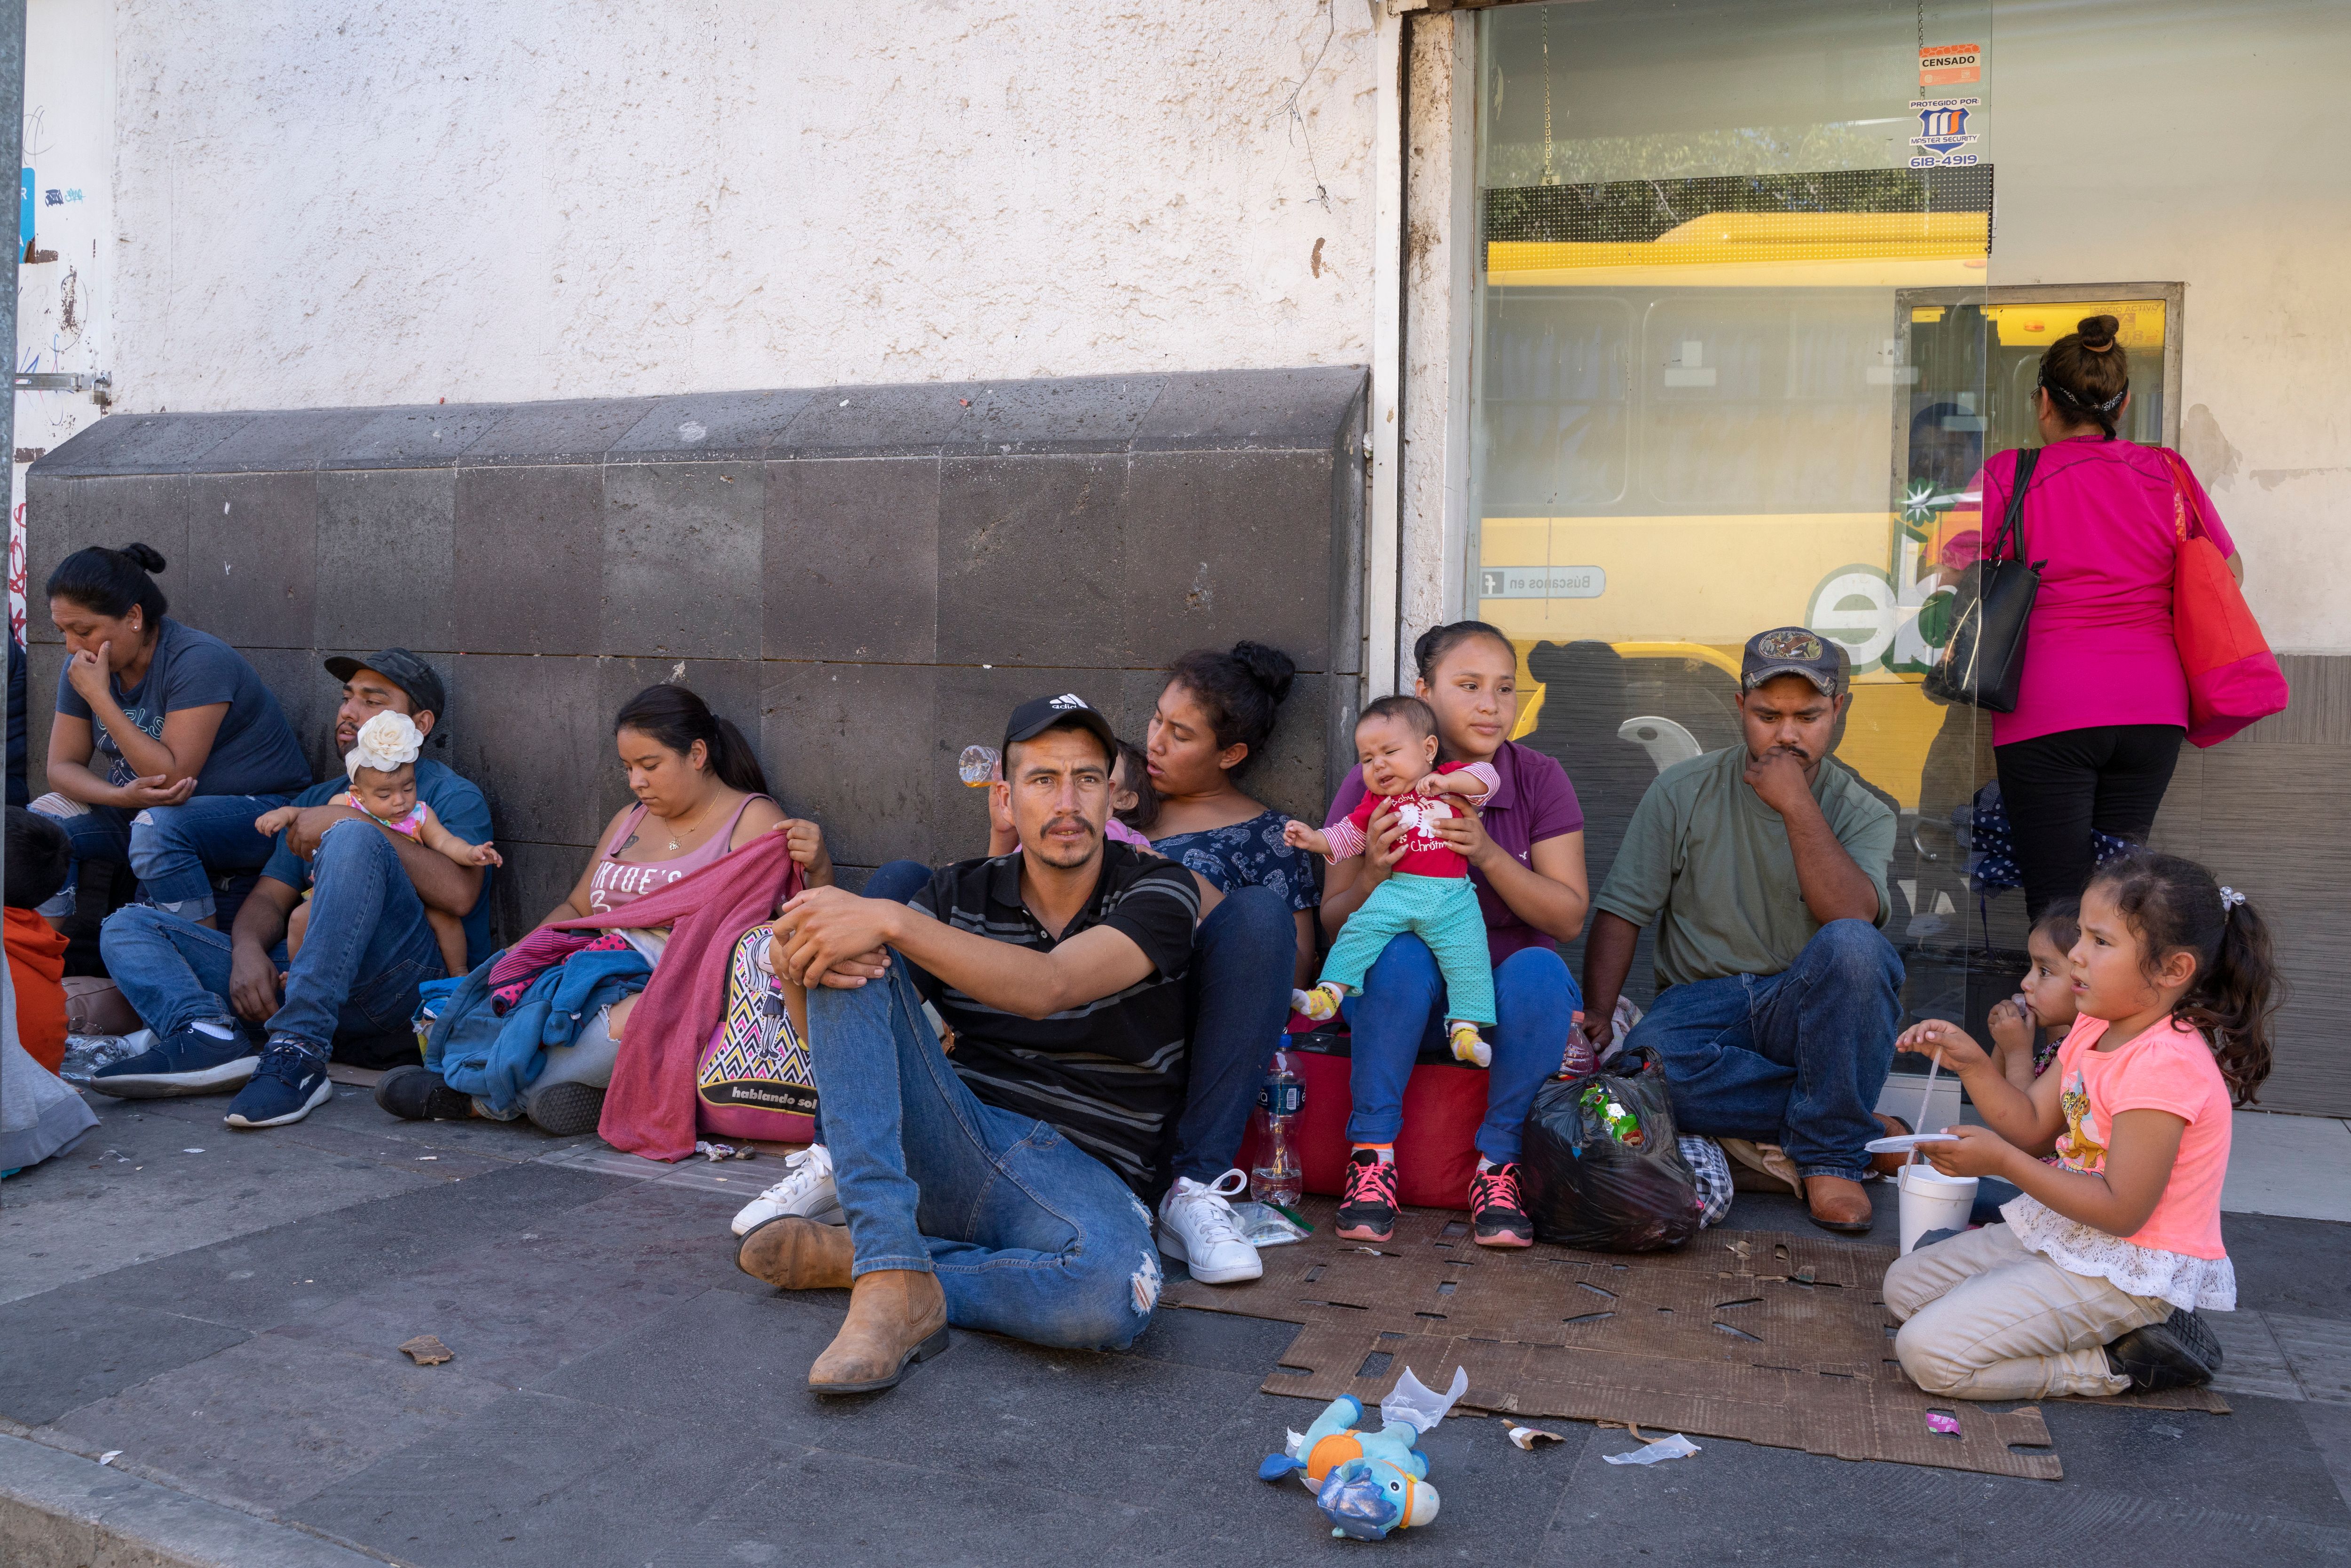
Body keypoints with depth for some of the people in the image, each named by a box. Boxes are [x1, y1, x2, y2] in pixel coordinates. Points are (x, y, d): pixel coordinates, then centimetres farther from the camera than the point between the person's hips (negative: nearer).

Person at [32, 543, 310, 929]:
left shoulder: (198, 661, -22)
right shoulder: (83, 665, 1)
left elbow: (174, 776, -27)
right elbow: (62, 767, 1)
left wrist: (99, 696, -26)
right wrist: (121, 796, -22)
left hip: (255, 810, -7)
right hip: (143, 807, 7)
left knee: (156, 826, -35)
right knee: (44, 820, -13)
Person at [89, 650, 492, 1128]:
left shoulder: (451, 795, 8)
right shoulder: (317, 801, 29)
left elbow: (459, 893, -13)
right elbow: (269, 899, 17)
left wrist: (354, 821, -11)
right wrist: (247, 950, -6)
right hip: (297, 983, 7)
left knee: (354, 841, -30)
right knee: (128, 926, 4)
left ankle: (296, 1052, -36)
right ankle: (212, 1036, -26)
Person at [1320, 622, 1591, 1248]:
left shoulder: (1539, 779, -2)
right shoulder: (1372, 784, -5)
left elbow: (1569, 917, -8)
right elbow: (1333, 922, -3)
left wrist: (1489, 855, -25)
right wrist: (1374, 875, -27)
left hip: (1508, 999, 1)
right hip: (1407, 993, -1)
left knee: (1539, 971, -32)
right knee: (1401, 954, -34)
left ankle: (1498, 1164, -16)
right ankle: (1372, 1153, -21)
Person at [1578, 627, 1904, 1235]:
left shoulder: (1862, 813, 3)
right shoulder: (1682, 792, 4)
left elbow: (1852, 917, -18)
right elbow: (1621, 912, 1)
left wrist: (1796, 803, -19)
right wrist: (1597, 1015, -12)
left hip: (1806, 1011, 0)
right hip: (1701, 1004, 0)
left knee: (1854, 948, -34)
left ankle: (1831, 1154, -16)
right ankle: (1866, 1128, -16)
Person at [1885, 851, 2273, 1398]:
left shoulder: (2164, 1065, -25)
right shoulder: (2097, 1028, 5)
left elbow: (2121, 1210, -26)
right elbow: (2032, 1126, 8)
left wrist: (2001, 1161, -24)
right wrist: (1972, 1063, -7)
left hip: (2126, 1270, -10)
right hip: (2065, 1231, 10)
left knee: (1928, 1353, -18)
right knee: (1906, 1285, 14)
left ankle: (2121, 1364, -2)